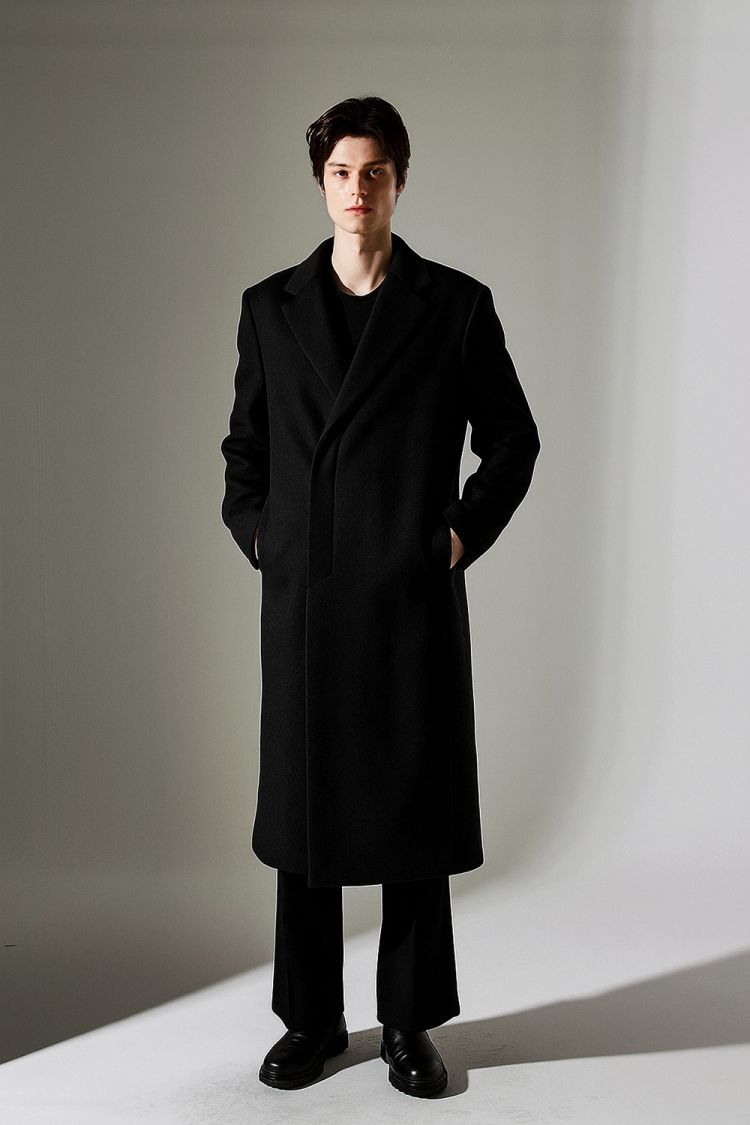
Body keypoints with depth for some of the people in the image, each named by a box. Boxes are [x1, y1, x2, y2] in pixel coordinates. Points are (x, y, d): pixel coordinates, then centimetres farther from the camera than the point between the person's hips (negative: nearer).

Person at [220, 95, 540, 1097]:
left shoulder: (458, 305, 2)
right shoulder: (270, 307, 8)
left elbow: (513, 440, 8)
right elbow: (244, 444, 16)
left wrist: (463, 534, -1)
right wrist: (256, 535, 4)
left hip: (415, 600, -1)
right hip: (303, 600, 2)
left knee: (417, 810, 5)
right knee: (302, 809, 8)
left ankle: (411, 1022, 21)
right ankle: (311, 1019, 24)